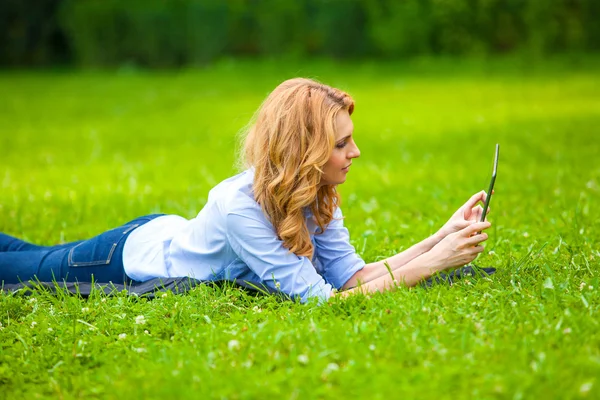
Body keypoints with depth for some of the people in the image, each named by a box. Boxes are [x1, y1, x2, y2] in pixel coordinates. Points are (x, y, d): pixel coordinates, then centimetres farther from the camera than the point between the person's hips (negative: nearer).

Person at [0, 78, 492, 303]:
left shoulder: (317, 196, -19)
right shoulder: (239, 204, -43)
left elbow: (352, 276, -24)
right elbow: (319, 298, -45)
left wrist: (439, 240, -34)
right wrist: (432, 263, -48)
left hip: (168, 234, 7)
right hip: (128, 254, -7)